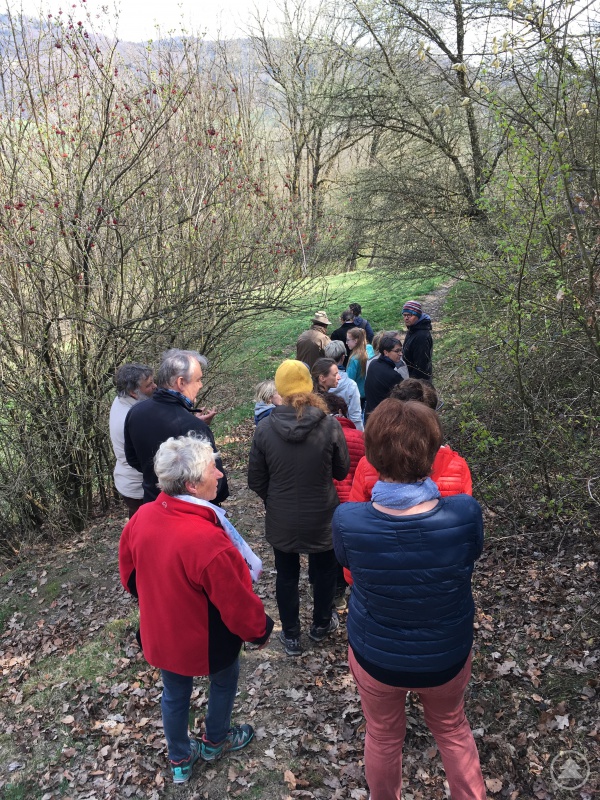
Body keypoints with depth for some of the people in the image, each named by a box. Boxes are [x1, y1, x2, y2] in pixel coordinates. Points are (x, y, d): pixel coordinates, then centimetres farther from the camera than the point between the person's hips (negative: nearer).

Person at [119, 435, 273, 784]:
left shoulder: (143, 517, -17)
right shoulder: (208, 540, -39)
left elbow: (129, 572, 1)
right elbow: (238, 602, -25)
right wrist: (261, 630, -6)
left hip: (160, 634, 5)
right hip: (207, 641, -5)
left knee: (175, 694, 27)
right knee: (224, 681, 27)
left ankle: (180, 760, 49)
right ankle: (215, 742, 51)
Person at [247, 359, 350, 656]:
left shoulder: (264, 429, -18)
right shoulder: (330, 426, -21)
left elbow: (256, 481, -7)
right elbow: (342, 470, -6)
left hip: (281, 520, 1)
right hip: (321, 518, 0)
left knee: (286, 575, 21)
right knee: (324, 571, 25)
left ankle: (291, 636, 36)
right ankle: (321, 625, 46)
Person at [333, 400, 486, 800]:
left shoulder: (348, 520, -31)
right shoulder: (466, 514, -31)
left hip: (375, 656, 0)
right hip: (448, 655, 0)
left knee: (383, 736, 30)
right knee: (452, 728, 32)